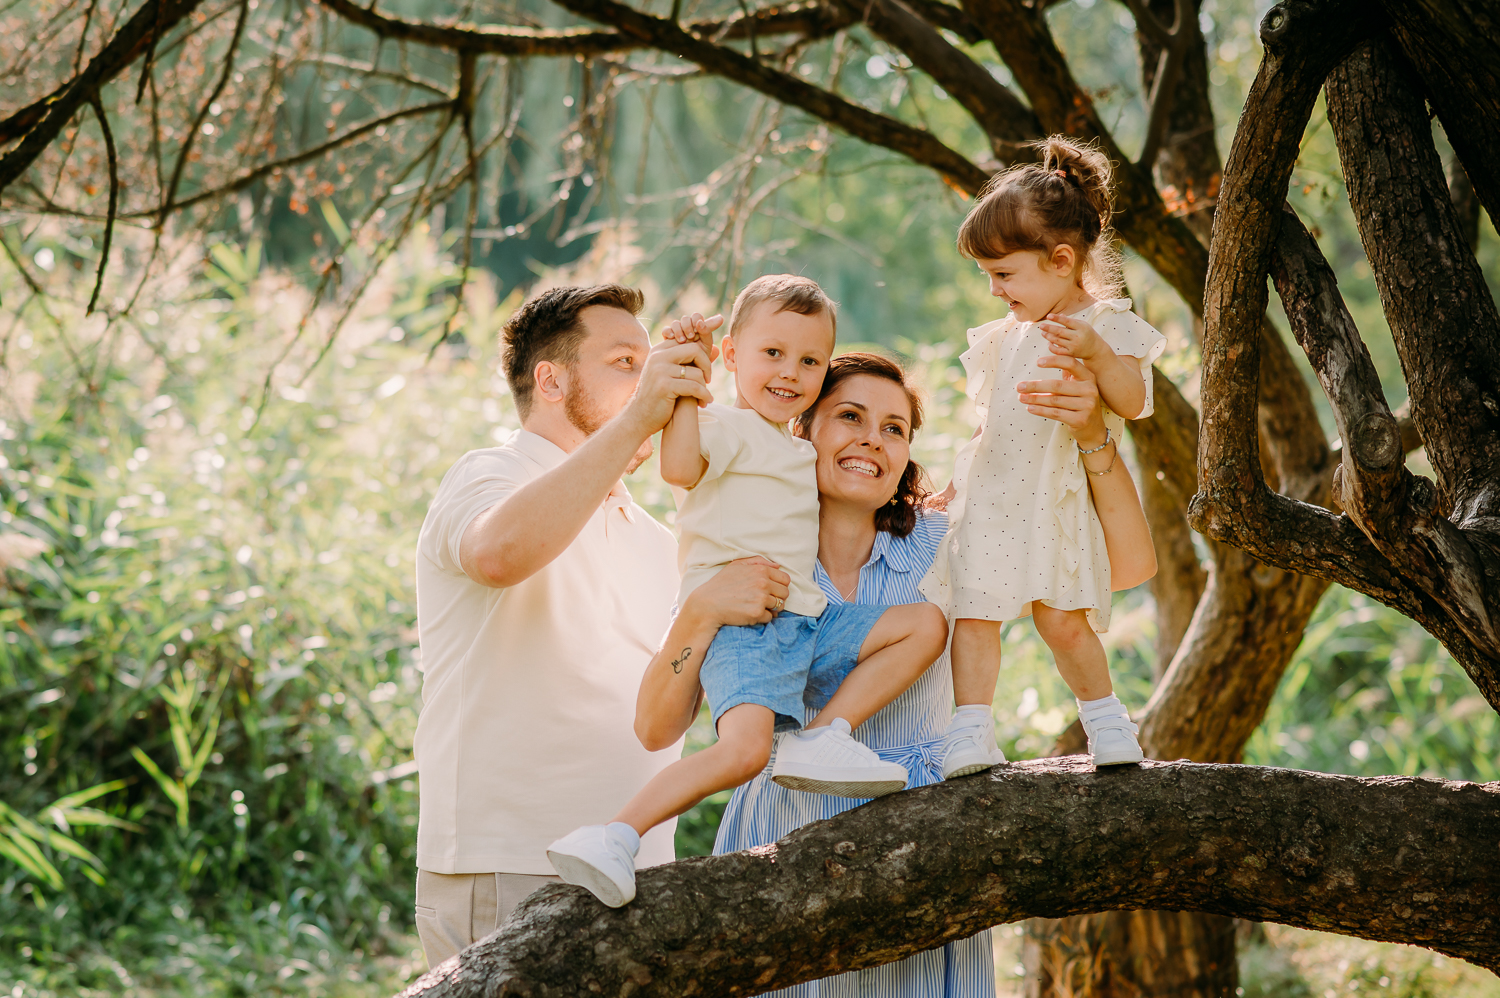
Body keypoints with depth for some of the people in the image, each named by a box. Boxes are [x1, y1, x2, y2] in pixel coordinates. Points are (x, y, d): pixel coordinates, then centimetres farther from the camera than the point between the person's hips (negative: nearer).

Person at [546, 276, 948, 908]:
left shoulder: (799, 452, 28)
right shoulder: (725, 426, -1)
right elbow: (681, 467, -25)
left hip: (806, 619, 9)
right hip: (737, 623, -9)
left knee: (926, 623, 4)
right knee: (744, 748, -31)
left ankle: (823, 738, -7)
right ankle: (615, 837, -28)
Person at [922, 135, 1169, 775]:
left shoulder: (1108, 325, -4)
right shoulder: (1007, 336, 15)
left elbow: (1131, 402, -16)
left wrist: (1095, 351, -30)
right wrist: (961, 477, 21)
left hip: (1056, 499, -5)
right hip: (992, 497, 5)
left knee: (1063, 620, -7)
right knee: (974, 612, -6)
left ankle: (1105, 721, 13)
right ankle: (970, 732, -4)